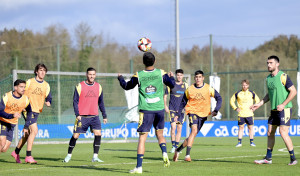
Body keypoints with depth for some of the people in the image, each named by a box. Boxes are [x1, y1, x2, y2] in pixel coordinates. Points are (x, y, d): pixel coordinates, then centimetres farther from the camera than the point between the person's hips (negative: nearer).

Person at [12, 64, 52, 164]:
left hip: (37, 111, 6)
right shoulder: (29, 82, -4)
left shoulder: (46, 85, 10)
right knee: (34, 130, -19)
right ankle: (28, 156, -15)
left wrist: (48, 102, -13)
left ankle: (16, 152, 32)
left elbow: (48, 98, 9)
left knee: (27, 133, 15)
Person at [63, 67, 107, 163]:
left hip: (94, 116, 3)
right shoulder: (80, 86, -1)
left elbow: (101, 102, 17)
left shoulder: (98, 87, 10)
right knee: (75, 136, -2)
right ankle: (69, 155, 17)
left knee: (98, 134, -14)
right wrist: (77, 114, -13)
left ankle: (95, 157, -8)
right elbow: (75, 101, -2)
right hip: (82, 116, -3)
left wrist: (104, 116, 13)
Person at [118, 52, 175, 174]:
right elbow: (172, 85, 11)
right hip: (159, 109, 2)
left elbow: (126, 86, 11)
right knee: (160, 134, 20)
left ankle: (138, 167, -5)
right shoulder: (161, 73, -1)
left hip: (145, 110, -2)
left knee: (142, 138, -2)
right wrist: (171, 77, 32)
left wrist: (120, 78, 31)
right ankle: (164, 153, -7)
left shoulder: (138, 76, -3)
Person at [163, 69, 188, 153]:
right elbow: (165, 96, 6)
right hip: (172, 109, -3)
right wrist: (165, 106, -4)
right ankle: (173, 146, -6)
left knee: (179, 129, 3)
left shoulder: (185, 85, 8)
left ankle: (176, 146, 11)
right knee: (173, 127, -14)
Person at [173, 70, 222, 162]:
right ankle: (187, 155, -26)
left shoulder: (208, 89, -3)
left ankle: (178, 150, 24)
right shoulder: (189, 89, -1)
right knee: (194, 130, -24)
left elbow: (219, 98, 1)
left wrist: (215, 110, -12)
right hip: (192, 112, -2)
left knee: (193, 134, 4)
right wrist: (177, 114, 10)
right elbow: (183, 102, 12)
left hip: (203, 114, 2)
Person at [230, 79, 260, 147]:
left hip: (249, 113, 0)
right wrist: (235, 108, 0)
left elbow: (257, 100, 13)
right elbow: (232, 100, 11)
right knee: (241, 127, 0)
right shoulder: (238, 93, 2)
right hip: (241, 114, 0)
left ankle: (251, 142, 9)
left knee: (250, 127, 2)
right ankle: (239, 142, 4)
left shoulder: (252, 93, 3)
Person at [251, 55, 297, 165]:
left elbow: (293, 91, -13)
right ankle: (268, 158, 17)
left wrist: (283, 104, -18)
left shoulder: (283, 77, -12)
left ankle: (293, 158, -7)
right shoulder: (268, 78, 12)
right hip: (274, 110, 8)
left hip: (284, 109, -8)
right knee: (270, 133, 8)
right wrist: (259, 104, 16)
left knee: (283, 132, -14)